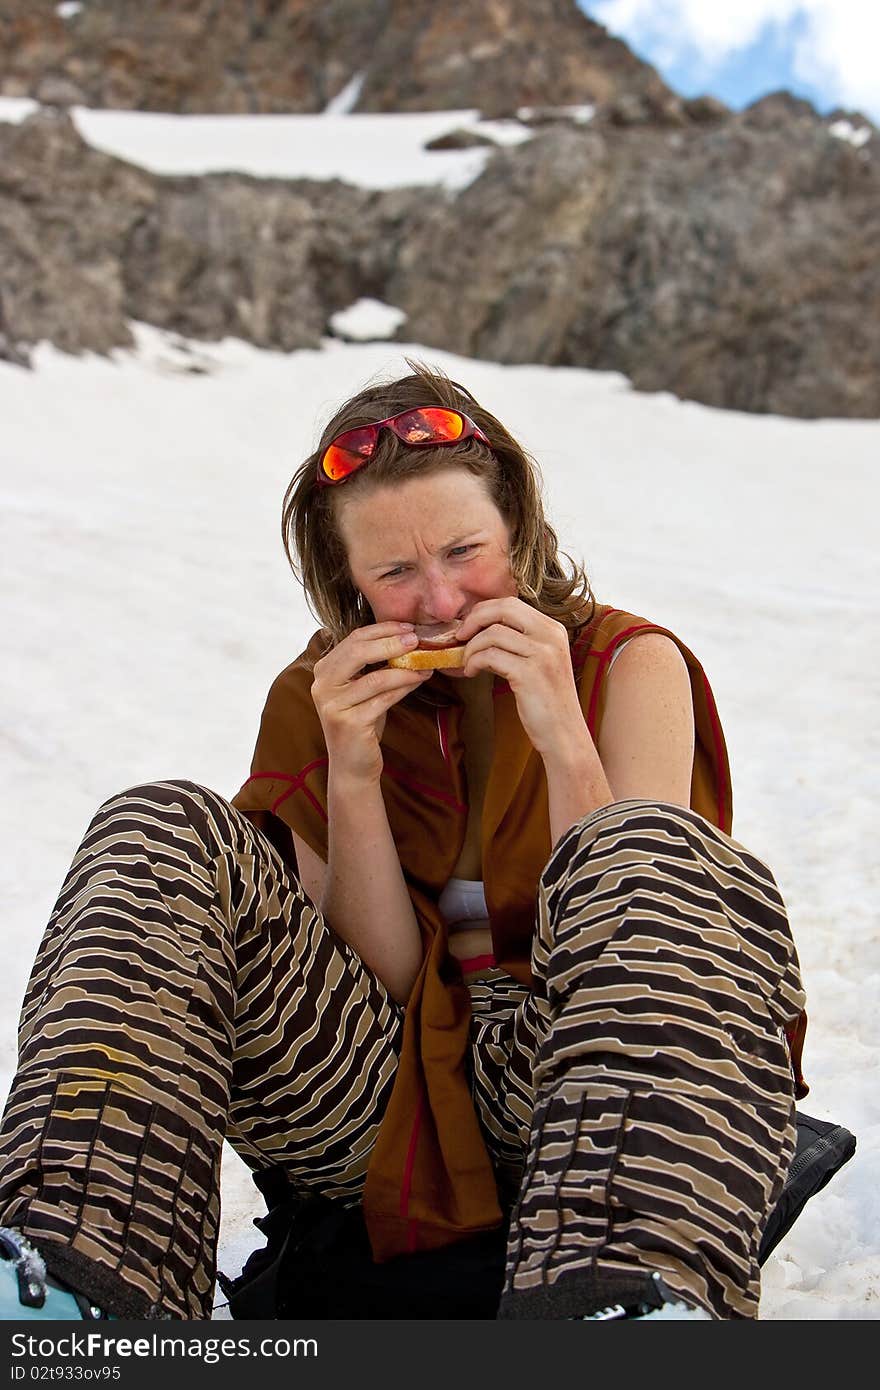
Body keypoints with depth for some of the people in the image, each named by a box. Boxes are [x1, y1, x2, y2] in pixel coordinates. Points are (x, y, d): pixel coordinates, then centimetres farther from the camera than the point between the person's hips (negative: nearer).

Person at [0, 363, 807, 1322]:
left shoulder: (631, 664, 2)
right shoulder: (318, 699, 7)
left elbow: (640, 953, -7)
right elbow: (380, 973, 1)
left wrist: (562, 735, -17)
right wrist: (353, 777, -13)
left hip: (560, 1081, -1)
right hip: (378, 1100, 2)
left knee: (661, 851, -31)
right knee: (162, 832, -17)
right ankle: (85, 1281, -34)